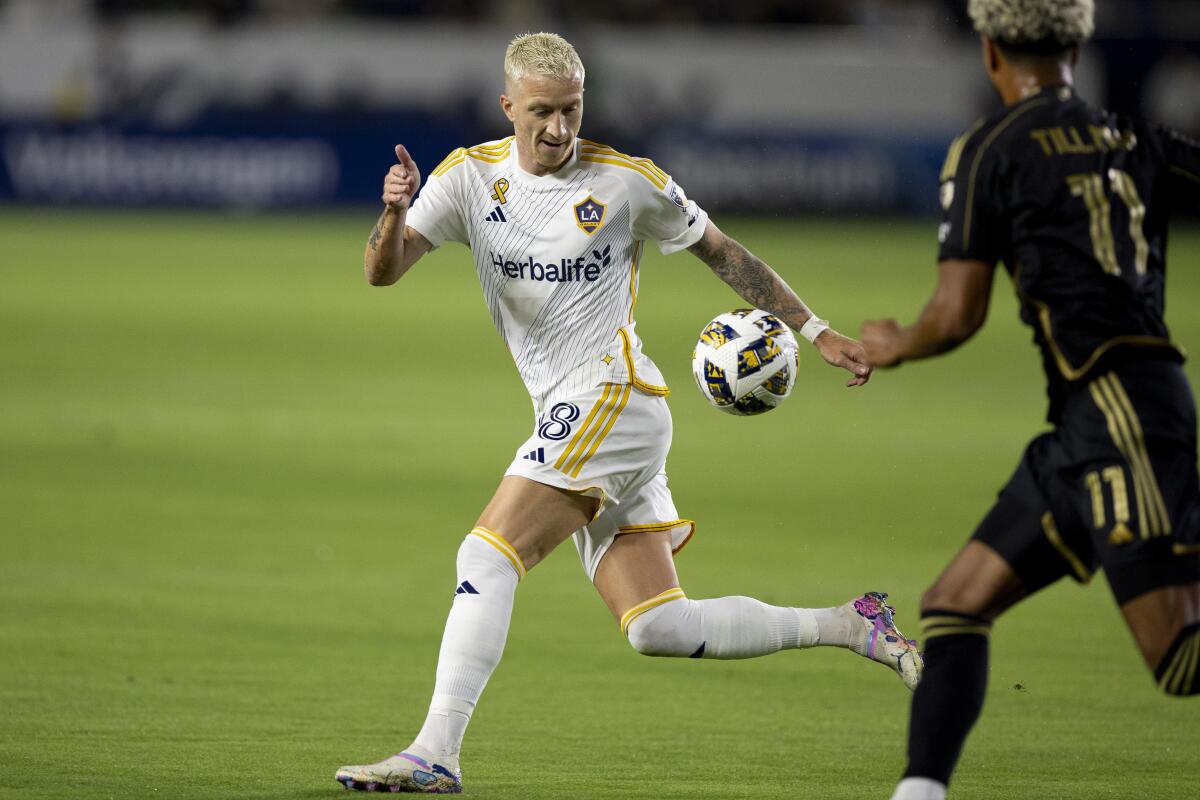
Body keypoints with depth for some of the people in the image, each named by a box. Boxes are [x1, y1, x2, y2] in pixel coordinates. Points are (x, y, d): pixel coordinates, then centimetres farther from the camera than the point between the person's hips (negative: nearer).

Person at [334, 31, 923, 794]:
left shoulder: (629, 182, -1)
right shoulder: (471, 175, 8)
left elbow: (724, 252, 12)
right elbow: (384, 271, 0)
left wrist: (817, 332, 12)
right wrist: (395, 212, -22)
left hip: (612, 396, -6)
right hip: (568, 416, 6)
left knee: (488, 555, -18)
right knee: (656, 628, 3)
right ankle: (849, 626, 15)